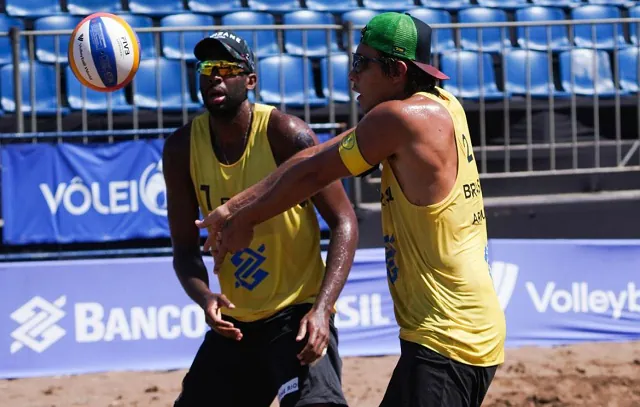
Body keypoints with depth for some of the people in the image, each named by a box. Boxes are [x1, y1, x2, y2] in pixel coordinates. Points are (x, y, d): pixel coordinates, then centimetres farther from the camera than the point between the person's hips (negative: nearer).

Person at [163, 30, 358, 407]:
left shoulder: (285, 134, -16)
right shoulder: (182, 148, -4)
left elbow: (344, 223, -15)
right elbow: (185, 248, 2)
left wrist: (322, 309, -26)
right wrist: (204, 297, -20)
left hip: (297, 313, -5)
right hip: (234, 321, 6)